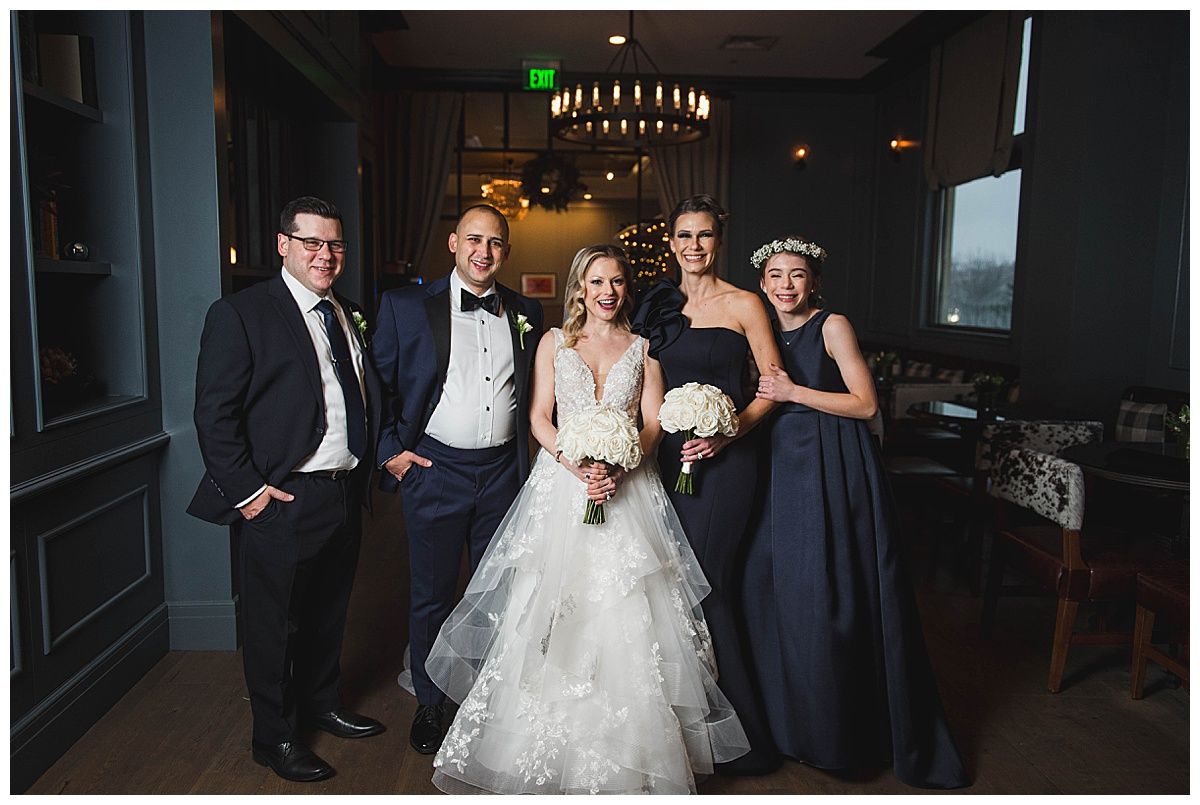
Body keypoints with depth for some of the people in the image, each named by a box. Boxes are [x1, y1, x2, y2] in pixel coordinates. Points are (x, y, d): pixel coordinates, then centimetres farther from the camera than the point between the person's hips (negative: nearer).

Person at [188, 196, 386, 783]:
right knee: (274, 623, 9)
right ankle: (274, 737, 28)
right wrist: (248, 490, -15)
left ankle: (322, 704, 42)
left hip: (347, 494, 7)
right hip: (282, 501, -6)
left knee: (329, 613, 21)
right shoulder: (240, 313, -9)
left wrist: (364, 473, 9)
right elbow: (214, 415, -13)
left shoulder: (349, 315, 11)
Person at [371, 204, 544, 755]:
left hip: (502, 472, 3)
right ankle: (429, 705, 29)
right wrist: (389, 451, -6)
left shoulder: (525, 312, 6)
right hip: (434, 471, -2)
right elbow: (378, 384, 1)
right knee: (431, 596, 10)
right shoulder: (405, 306, -2)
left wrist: (527, 461, 6)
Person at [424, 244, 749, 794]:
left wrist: (617, 469, -15)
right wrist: (577, 465, -15)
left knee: (625, 617, -4)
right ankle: (548, 747, 12)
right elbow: (540, 417, 2)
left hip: (628, 486, 0)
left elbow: (653, 422, 3)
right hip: (562, 480, 0)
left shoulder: (642, 348, 10)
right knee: (550, 611, -2)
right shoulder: (554, 342, 10)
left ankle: (626, 752, 9)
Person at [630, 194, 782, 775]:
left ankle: (746, 738, 13)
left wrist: (728, 433, -15)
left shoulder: (743, 305, -3)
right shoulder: (659, 304, 13)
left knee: (707, 586, -4)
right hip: (666, 455, 6)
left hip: (721, 459, -6)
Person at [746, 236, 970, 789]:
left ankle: (841, 734, 17)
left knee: (829, 595, -2)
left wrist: (794, 393, -14)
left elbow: (865, 404, -10)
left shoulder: (832, 326, -4)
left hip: (833, 472, -6)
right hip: (781, 469, 6)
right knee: (772, 588, 6)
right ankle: (791, 719, 26)